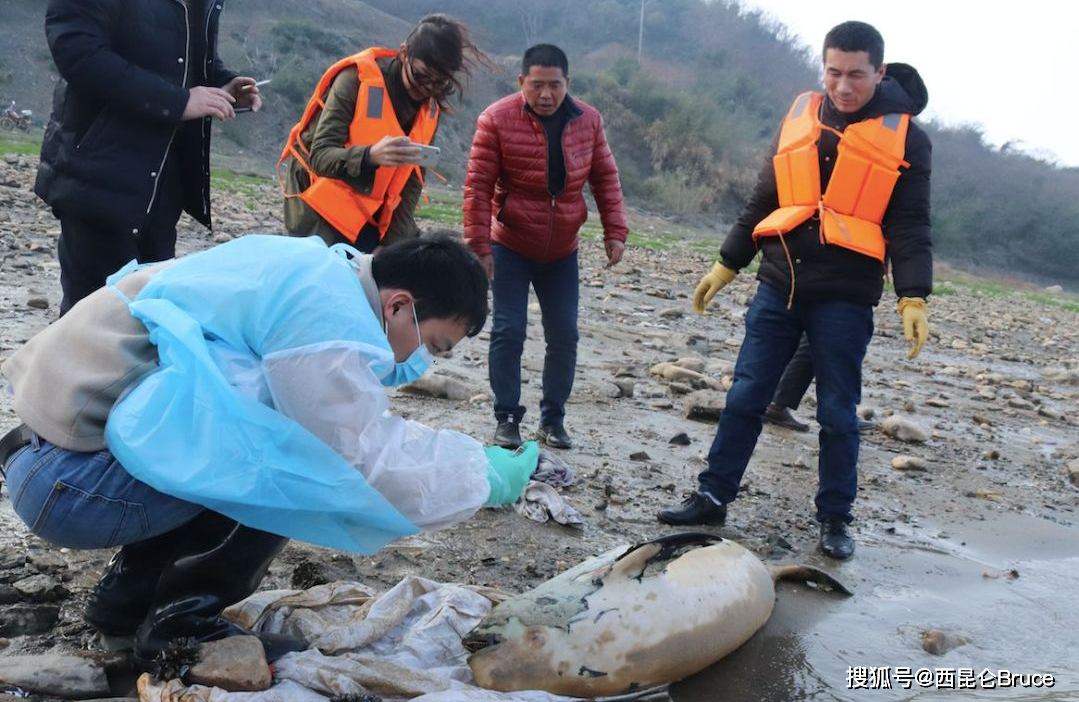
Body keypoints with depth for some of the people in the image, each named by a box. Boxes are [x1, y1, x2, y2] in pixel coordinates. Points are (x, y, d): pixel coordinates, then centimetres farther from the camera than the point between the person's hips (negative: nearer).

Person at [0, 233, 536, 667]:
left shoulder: (318, 270, 7)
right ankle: (181, 619, -2)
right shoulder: (328, 318, -22)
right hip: (71, 481, -10)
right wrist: (484, 474, -6)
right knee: (318, 455, -16)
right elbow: (370, 464, -19)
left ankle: (129, 592, 18)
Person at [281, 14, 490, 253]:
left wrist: (394, 244, -7)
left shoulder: (430, 108, 0)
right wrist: (370, 155, -44)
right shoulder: (358, 79, -17)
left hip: (373, 217, 6)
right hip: (323, 210, -6)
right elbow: (320, 156, -24)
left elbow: (411, 183, 3)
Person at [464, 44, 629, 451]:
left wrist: (614, 231, -1)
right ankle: (507, 418, 8)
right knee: (508, 332, -6)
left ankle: (553, 418, 19)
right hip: (510, 248, -3)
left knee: (564, 335, 5)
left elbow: (605, 178, 6)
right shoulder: (497, 120, -14)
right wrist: (478, 244, -14)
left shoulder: (588, 120, -3)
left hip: (562, 251, 3)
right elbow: (478, 186, -12)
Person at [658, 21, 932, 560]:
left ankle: (835, 520, 20)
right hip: (778, 286, 3)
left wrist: (913, 297, -15)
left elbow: (909, 227, -3)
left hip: (844, 297, -3)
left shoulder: (904, 136, 0)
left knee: (837, 413, 5)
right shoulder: (800, 117, 10)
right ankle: (712, 498, 17)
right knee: (744, 397, 5)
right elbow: (763, 201, 16)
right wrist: (725, 265, 14)